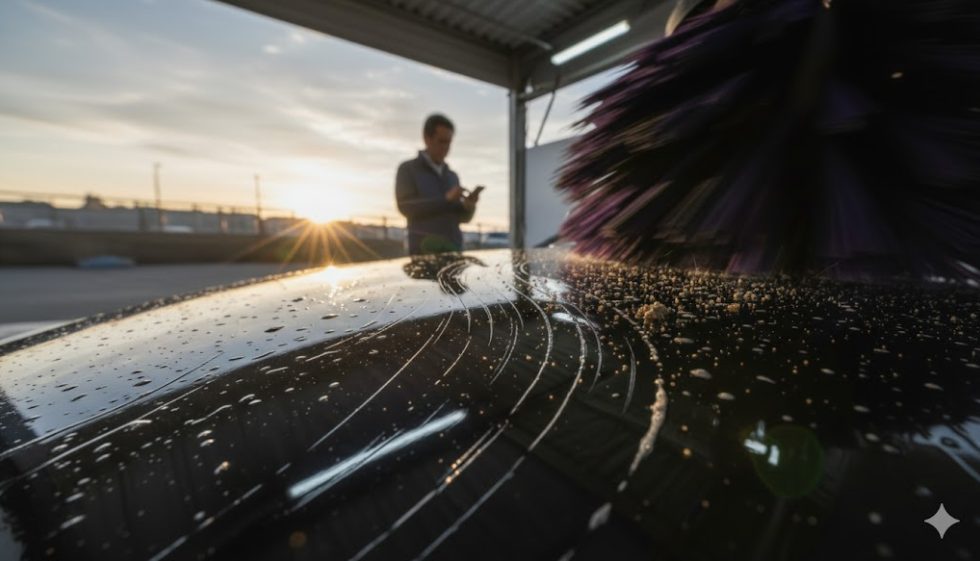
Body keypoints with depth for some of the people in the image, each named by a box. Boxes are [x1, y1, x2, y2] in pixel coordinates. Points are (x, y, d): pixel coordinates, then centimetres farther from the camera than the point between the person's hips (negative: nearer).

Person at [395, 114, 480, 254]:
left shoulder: (452, 176, 19)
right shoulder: (407, 169, 6)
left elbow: (463, 217, 16)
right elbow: (405, 206, -8)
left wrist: (468, 205, -8)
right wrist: (445, 199, -16)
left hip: (453, 249, 4)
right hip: (424, 251, -4)